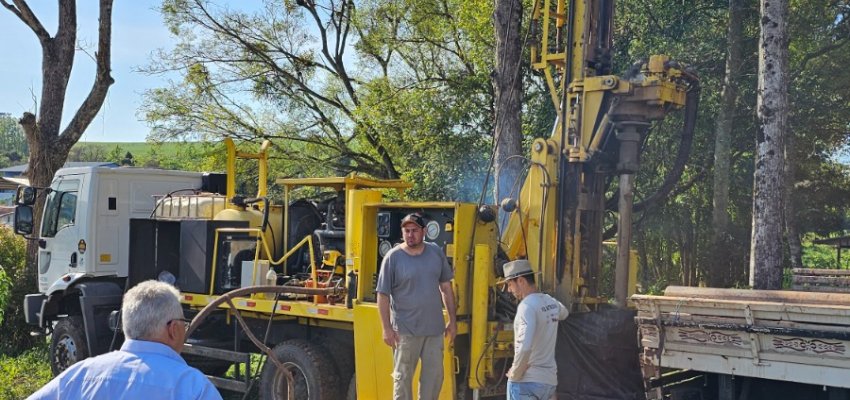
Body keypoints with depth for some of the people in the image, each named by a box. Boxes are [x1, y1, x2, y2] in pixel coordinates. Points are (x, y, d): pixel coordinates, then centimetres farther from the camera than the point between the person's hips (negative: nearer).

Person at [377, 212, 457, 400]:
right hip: (405, 330, -4)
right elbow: (383, 295, -7)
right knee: (403, 377, 6)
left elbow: (446, 287, 11)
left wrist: (452, 320, 9)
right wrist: (386, 328, -11)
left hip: (435, 328, 4)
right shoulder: (393, 257, -8)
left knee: (434, 375, 11)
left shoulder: (436, 252, 4)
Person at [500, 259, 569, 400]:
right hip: (550, 380, 8)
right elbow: (564, 313, 35)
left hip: (526, 382, -8)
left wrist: (515, 373, -15)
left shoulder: (527, 306, -17)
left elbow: (524, 347, -29)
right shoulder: (550, 302, 8)